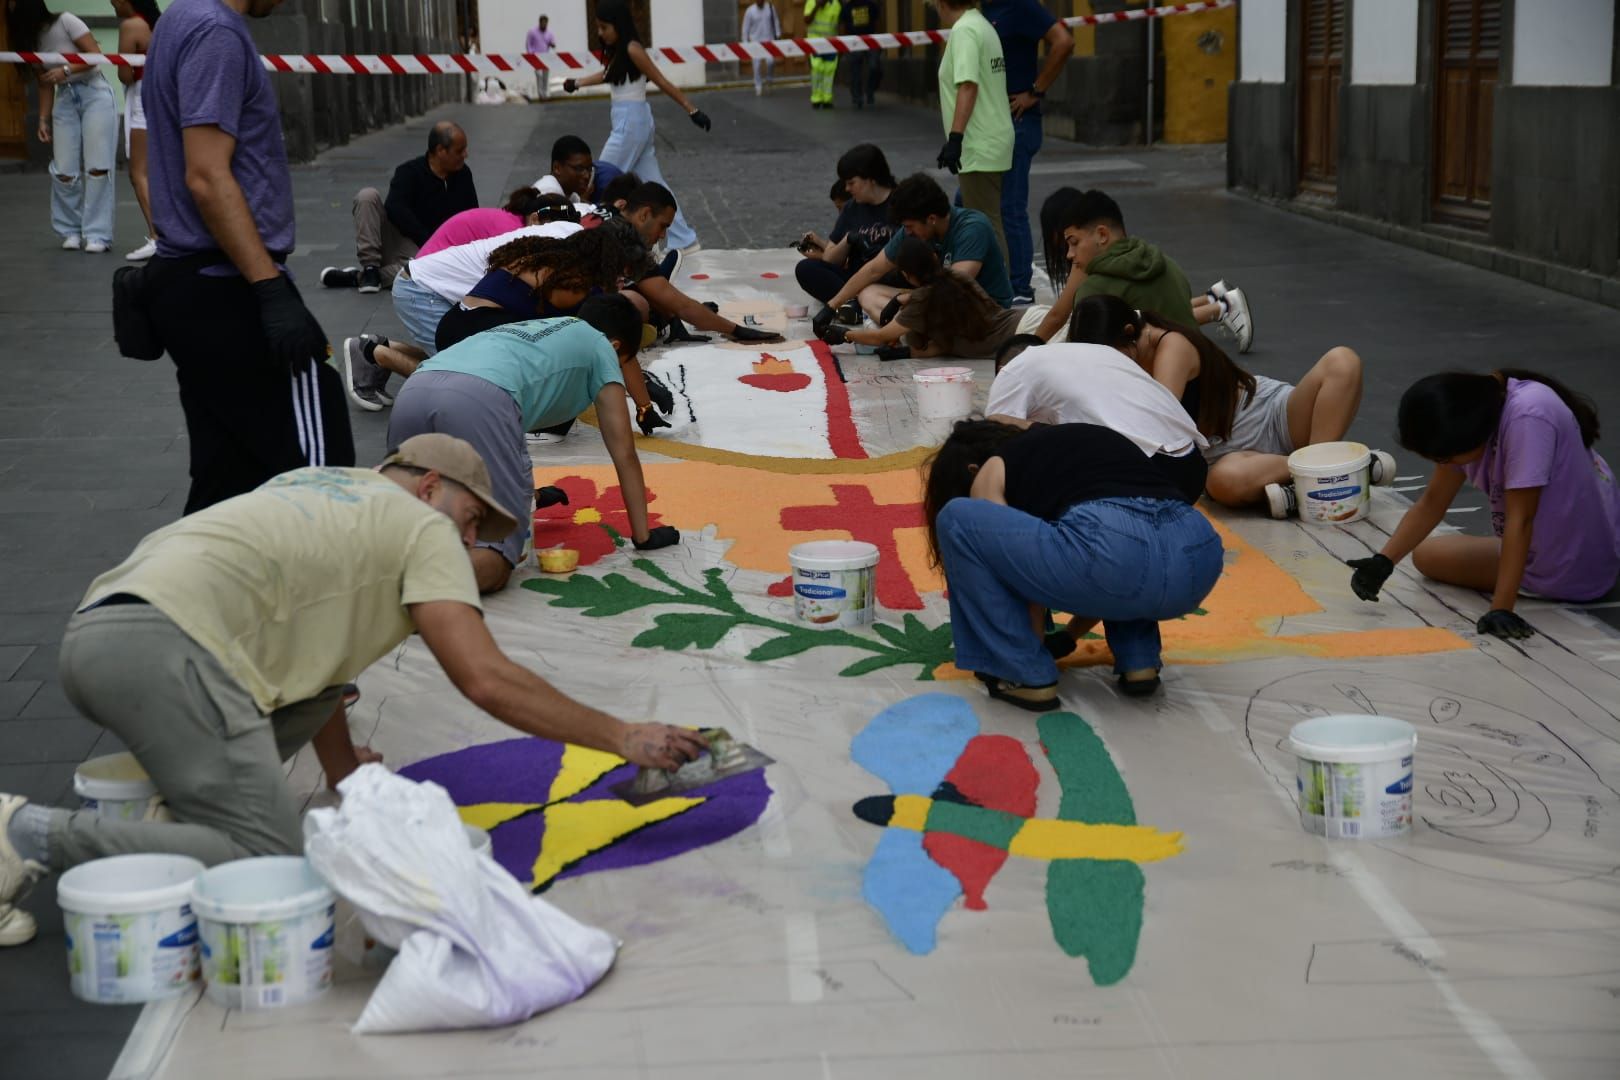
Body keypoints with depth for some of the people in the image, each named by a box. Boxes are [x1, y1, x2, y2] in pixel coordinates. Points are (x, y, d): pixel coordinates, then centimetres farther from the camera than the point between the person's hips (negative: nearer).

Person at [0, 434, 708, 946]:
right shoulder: (425, 526, 9)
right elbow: (486, 680, -1)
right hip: (164, 646, -9)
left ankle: (163, 799, 9)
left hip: (92, 632, 9)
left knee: (309, 670, 27)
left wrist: (344, 773, 39)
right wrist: (623, 739, 6)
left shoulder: (318, 484, 33)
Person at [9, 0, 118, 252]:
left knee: (96, 167, -11)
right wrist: (44, 119, 4)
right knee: (63, 170, -5)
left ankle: (97, 234, -9)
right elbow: (45, 84, 11)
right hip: (65, 100, 6)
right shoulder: (31, 40, 7)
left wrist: (66, 70, -24)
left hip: (94, 93, -6)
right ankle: (71, 231, 7)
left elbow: (96, 55, -14)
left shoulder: (65, 22, -11)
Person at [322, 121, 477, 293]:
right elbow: (395, 209, -26)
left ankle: (355, 277, -28)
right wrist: (428, 241, -32)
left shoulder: (463, 175, 2)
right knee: (367, 195, -25)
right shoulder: (410, 172, -11)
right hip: (394, 239, -1)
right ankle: (370, 268, -26)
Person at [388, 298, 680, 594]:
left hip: (412, 391, 6)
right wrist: (643, 536, 34)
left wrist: (523, 491, 70)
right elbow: (624, 453, 26)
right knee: (494, 564, -3)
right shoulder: (600, 345, 28)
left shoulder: (522, 329, 44)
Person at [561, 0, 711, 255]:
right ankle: (685, 242, 11)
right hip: (631, 122, 9)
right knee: (653, 184, 10)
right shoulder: (618, 51, 11)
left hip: (630, 123, -9)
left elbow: (663, 83, -15)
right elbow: (607, 74, 32)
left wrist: (693, 110, -14)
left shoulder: (632, 50, -15)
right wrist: (577, 83, 43)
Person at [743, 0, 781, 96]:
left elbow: (776, 22, 8)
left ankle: (768, 80, 10)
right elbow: (745, 28, 1)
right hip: (756, 41, -1)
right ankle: (758, 87, 8)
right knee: (757, 65, -3)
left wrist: (778, 36, 4)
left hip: (769, 40, 1)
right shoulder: (750, 11, -4)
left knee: (770, 61, -17)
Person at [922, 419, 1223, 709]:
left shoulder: (989, 473, 22)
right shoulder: (1085, 440, 39)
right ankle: (1140, 662, 23)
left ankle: (1025, 676, 15)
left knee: (957, 520, 12)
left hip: (1115, 559, -7)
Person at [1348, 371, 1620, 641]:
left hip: (1574, 572, -7)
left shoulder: (1527, 419, -30)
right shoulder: (1474, 418, -6)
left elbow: (1519, 519, -31)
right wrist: (1383, 562, -11)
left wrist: (1501, 609, -32)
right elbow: (1433, 502, 0)